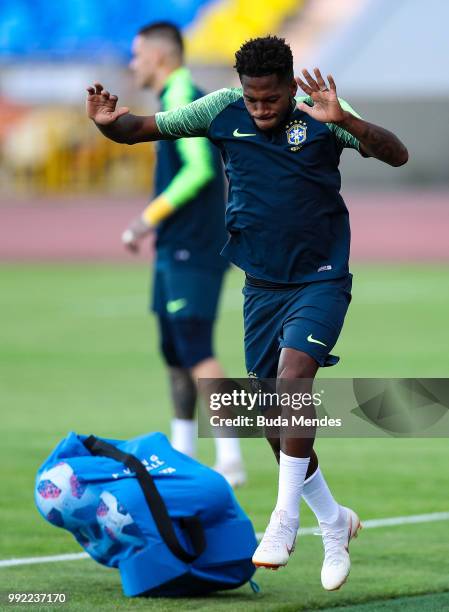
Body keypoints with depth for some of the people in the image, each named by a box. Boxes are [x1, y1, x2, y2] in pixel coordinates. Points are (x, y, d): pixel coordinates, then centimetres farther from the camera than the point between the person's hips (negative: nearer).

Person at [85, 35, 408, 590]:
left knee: (293, 375, -27)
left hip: (321, 280, -4)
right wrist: (111, 123, -23)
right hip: (261, 287, 4)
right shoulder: (223, 111, -5)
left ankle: (285, 517, -19)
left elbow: (397, 155, -21)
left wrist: (344, 120, -38)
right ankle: (334, 521, 26)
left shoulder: (319, 114, -13)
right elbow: (143, 129, 0)